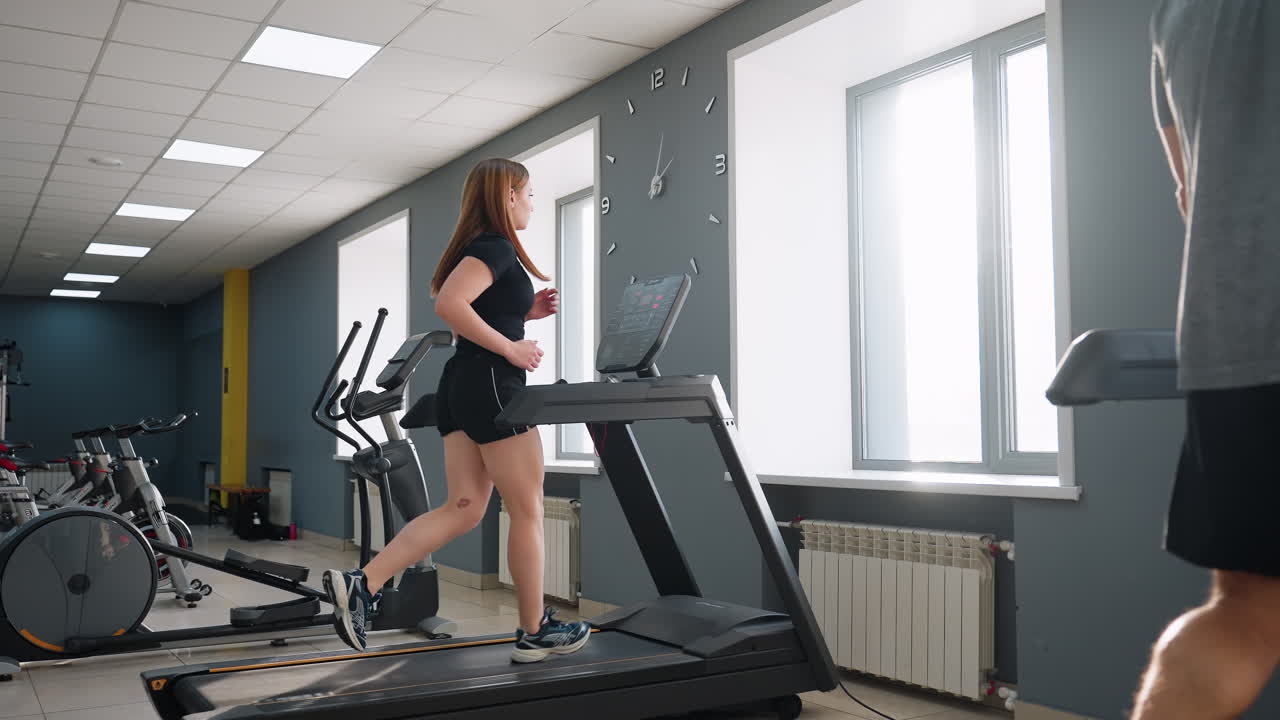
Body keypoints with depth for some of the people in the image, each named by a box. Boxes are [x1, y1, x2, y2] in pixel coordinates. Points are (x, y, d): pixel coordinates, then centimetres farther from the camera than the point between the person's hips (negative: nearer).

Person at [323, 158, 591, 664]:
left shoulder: (478, 246, 19)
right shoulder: (496, 246, -11)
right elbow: (450, 305, -25)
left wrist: (526, 311, 15)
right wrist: (511, 347, -19)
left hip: (462, 387, 10)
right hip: (491, 384, -10)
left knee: (464, 508, 7)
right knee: (528, 511, 1)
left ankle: (360, 585, -2)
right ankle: (535, 632, 11)